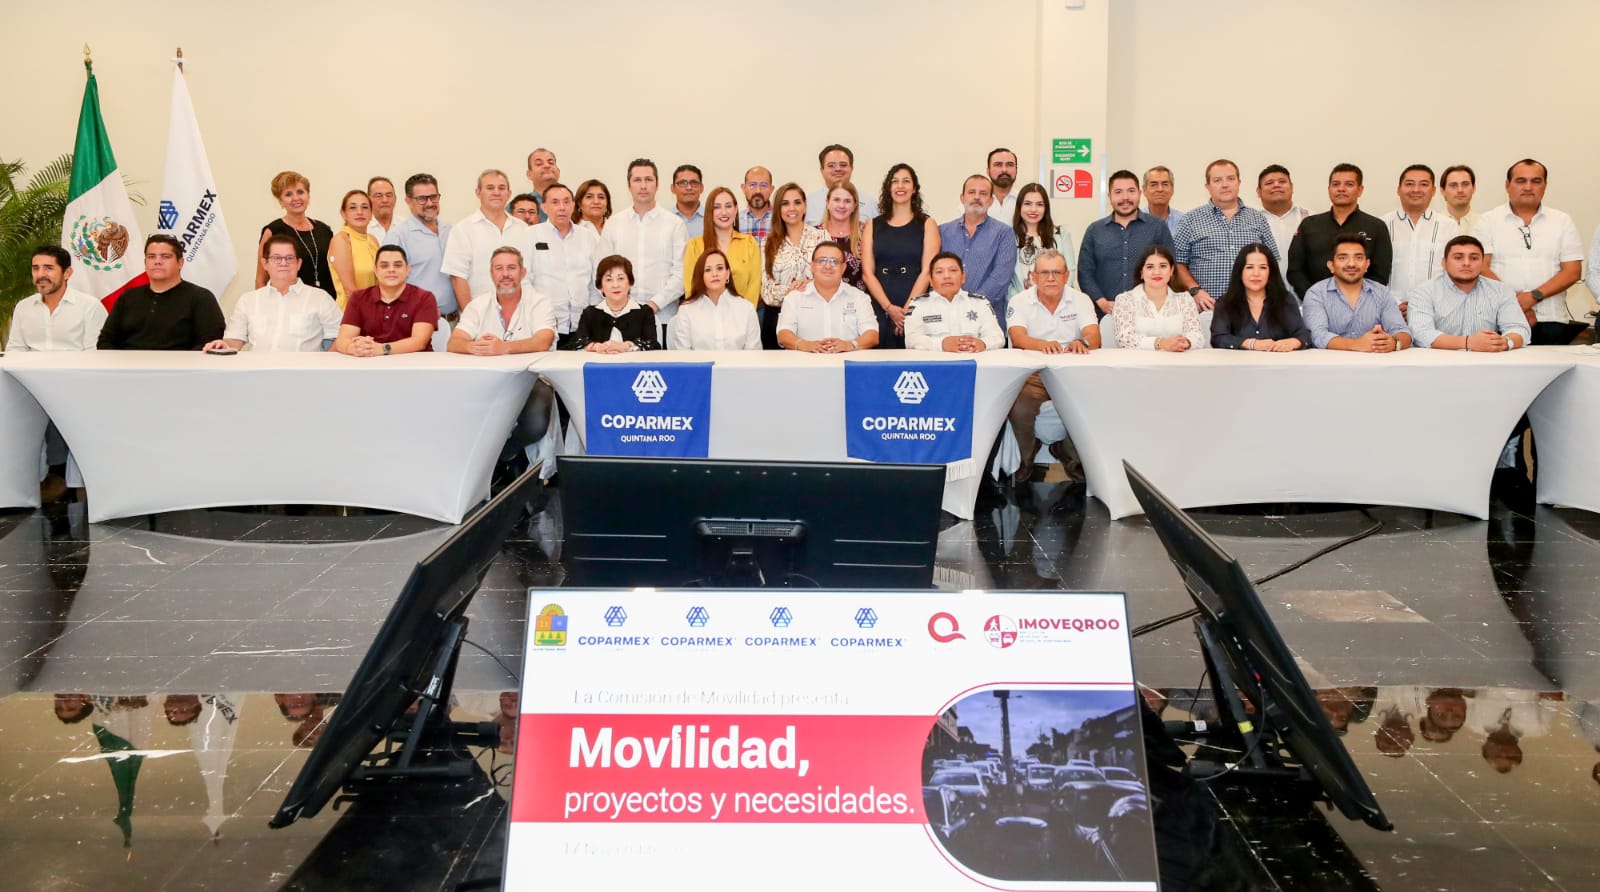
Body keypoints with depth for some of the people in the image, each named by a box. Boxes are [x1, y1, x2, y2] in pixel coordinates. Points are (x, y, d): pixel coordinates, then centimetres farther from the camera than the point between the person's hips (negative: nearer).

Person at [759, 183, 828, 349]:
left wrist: (811, 285, -19)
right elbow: (766, 287, 2)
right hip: (777, 316, 1)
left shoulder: (820, 237, 5)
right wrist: (788, 289, -16)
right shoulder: (769, 243, 9)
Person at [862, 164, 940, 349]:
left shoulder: (927, 224, 8)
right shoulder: (873, 226, 12)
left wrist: (907, 310, -12)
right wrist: (889, 308, -9)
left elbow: (927, 271, -2)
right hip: (879, 309, 1)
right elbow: (868, 273, 3)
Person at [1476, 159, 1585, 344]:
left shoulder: (1563, 221, 11)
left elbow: (1572, 271, 4)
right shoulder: (1489, 222, 7)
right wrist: (1514, 304, -13)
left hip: (1551, 321, 1)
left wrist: (1534, 296, -12)